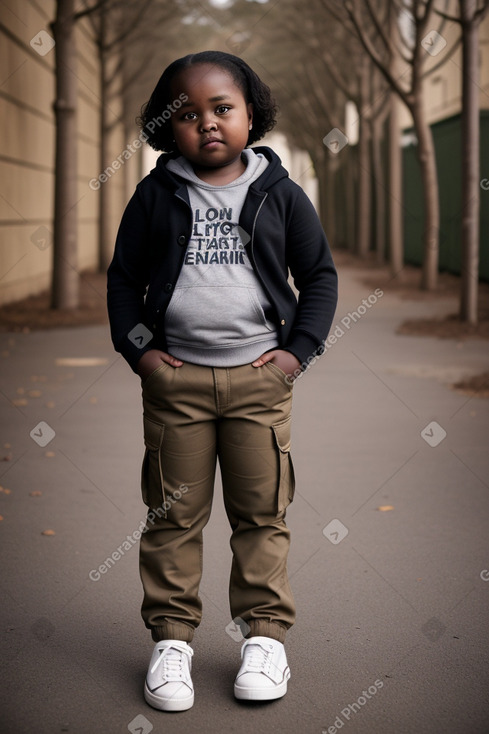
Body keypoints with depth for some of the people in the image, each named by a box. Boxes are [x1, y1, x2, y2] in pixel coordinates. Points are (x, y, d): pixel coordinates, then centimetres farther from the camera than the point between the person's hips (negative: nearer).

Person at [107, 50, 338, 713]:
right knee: (174, 514, 6)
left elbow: (320, 274, 8)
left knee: (263, 510, 5)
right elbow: (123, 275, 8)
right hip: (175, 377, 0)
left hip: (260, 375, 0)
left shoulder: (279, 192, 4)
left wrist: (298, 349, -2)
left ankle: (265, 633, 17)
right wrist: (138, 348, -3)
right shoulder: (156, 195, 4)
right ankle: (172, 635, 16)